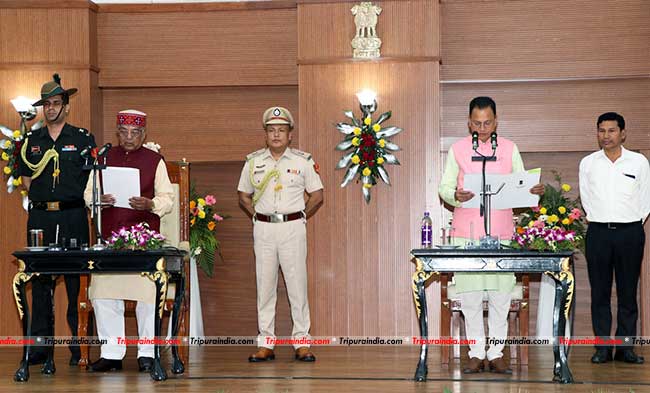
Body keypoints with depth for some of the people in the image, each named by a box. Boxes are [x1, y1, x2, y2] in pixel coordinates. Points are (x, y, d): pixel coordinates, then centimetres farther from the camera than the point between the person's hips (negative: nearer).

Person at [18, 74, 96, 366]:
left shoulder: (83, 139, 6)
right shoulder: (31, 141, 14)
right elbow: (26, 179, 19)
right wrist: (43, 196, 4)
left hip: (73, 216, -3)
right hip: (40, 216, 3)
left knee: (77, 282, -4)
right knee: (40, 281, 2)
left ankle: (80, 347, 0)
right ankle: (40, 346, 6)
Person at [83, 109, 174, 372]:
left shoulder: (155, 161, 6)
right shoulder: (104, 159, 13)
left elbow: (167, 198, 4)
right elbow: (88, 193, 14)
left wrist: (150, 204, -17)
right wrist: (98, 200, -8)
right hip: (109, 236, 2)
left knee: (146, 295, -3)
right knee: (104, 295, -1)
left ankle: (147, 353, 9)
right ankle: (111, 353, 9)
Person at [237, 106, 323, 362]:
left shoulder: (303, 161, 2)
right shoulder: (253, 162, 8)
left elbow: (317, 196, 8)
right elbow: (244, 196, 17)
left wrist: (299, 217, 2)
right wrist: (258, 217, 6)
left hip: (293, 228, -2)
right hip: (263, 229, 2)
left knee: (297, 284, -3)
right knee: (264, 286, 3)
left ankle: (302, 343, 3)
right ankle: (265, 344, 9)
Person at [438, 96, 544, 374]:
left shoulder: (510, 149, 9)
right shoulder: (458, 149, 6)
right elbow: (444, 187, 4)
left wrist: (534, 191, -12)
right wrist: (455, 195, -18)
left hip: (501, 233, 1)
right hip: (466, 233, -1)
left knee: (500, 295, 1)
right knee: (470, 295, 0)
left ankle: (496, 354, 9)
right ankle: (476, 353, 8)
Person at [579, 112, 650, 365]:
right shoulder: (588, 163, 7)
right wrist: (598, 220, 10)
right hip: (598, 232, 1)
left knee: (628, 293, 2)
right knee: (600, 293, 2)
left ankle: (625, 347, 7)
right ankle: (603, 347, 6)